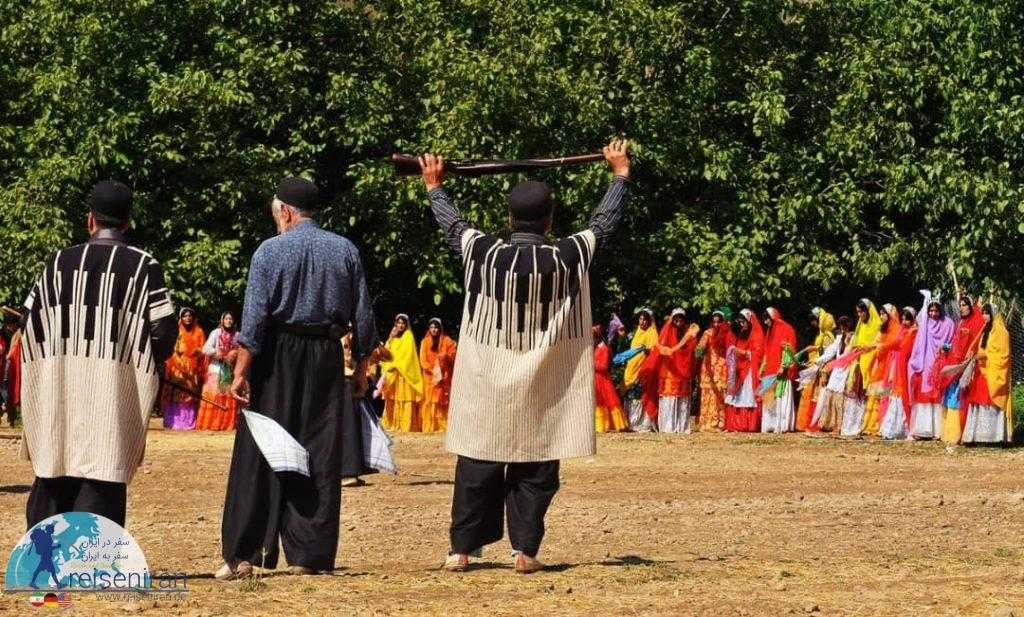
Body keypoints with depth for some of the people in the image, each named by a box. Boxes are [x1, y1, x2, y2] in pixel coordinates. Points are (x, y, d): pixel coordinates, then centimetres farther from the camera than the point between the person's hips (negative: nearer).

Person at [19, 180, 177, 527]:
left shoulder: (58, 263, 3)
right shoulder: (144, 267, -4)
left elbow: (28, 325, 5)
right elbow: (164, 330, -8)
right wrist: (144, 363, 12)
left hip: (57, 389, 3)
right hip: (115, 392, -3)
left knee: (52, 486, 13)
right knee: (102, 486, -2)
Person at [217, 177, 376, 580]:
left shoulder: (270, 251, -5)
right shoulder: (346, 251, 6)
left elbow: (254, 318, -11)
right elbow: (363, 318, 6)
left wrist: (241, 371, -11)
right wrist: (361, 369, 14)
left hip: (278, 355, -3)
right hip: (328, 360, 3)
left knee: (259, 456, -1)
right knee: (321, 457, 6)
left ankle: (243, 555, -5)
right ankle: (310, 555, 4)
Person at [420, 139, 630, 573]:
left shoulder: (482, 253, -9)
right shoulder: (569, 258, -10)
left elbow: (451, 222, 11)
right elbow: (604, 222, 7)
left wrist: (434, 187, 30)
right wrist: (620, 175, 23)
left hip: (486, 386, 1)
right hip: (543, 390, -1)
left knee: (477, 468, 8)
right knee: (535, 470, 6)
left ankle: (462, 549, 8)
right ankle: (525, 549, 1)